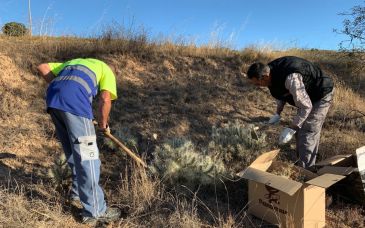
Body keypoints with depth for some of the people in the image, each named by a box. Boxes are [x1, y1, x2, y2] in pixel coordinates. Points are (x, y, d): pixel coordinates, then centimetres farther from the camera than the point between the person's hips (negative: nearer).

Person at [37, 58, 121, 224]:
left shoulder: (72, 63, 40)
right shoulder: (106, 70, 21)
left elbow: (42, 67, 30)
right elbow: (105, 99, 3)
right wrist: (103, 123, 16)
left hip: (52, 98, 7)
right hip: (74, 101, -7)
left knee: (73, 152, 21)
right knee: (87, 155, -2)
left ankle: (78, 191, 37)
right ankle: (95, 211, 5)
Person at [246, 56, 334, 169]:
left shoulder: (291, 79, -41)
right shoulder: (271, 71, -13)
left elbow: (306, 107, -33)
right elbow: (282, 92, 7)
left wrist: (291, 129, -30)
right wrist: (277, 114, 0)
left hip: (321, 95, -9)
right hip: (307, 94, 9)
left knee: (308, 132, -10)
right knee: (299, 128, 14)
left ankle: (305, 170, 1)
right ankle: (300, 162, 29)